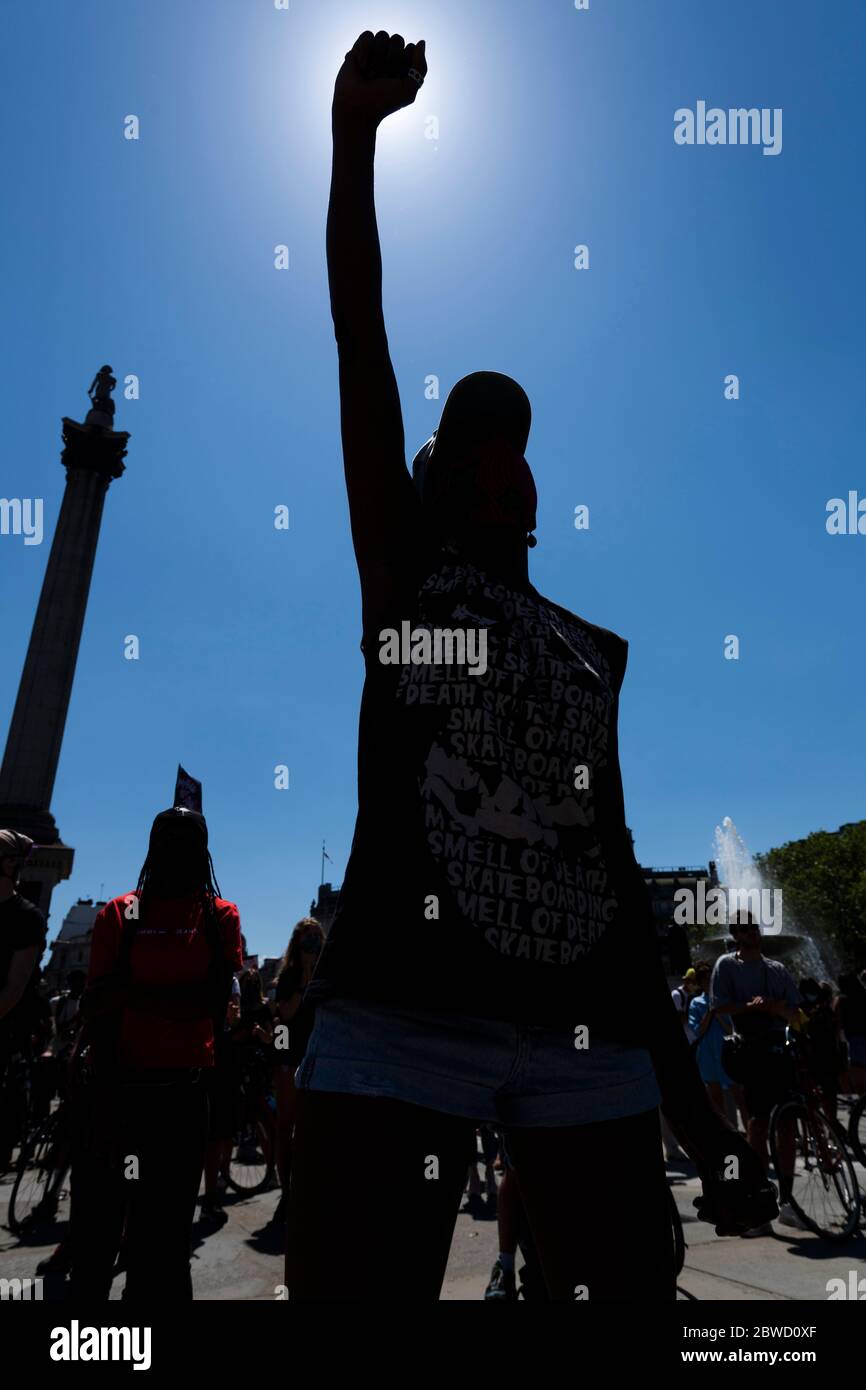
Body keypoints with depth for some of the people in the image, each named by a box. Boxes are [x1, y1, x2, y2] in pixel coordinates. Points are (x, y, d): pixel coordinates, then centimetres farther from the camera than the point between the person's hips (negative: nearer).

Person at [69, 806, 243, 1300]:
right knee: (95, 1230, 5)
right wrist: (106, 1096, -12)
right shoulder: (119, 913, 5)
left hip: (183, 1091, 0)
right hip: (118, 1084, 1)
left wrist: (131, 996, -14)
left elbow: (216, 1003, -8)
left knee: (163, 1238, 6)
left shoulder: (221, 917, 3)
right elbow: (98, 1009, -2)